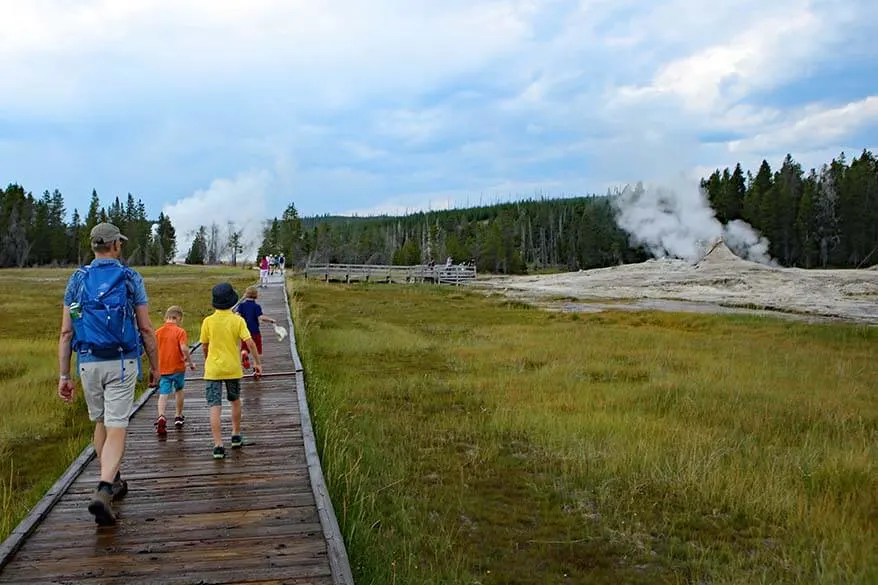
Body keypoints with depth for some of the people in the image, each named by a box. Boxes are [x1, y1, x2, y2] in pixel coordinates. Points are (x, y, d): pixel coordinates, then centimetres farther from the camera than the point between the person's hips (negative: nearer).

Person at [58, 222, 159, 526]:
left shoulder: (77, 279, 5)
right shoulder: (130, 278, -2)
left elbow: (66, 332, 1)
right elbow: (146, 328, -2)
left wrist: (64, 375, 5)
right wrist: (155, 366, 8)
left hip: (88, 362, 3)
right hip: (121, 363, -3)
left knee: (100, 423, 20)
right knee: (116, 428, -3)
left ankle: (113, 482, 35)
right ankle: (103, 491, -21)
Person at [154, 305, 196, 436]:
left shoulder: (158, 331, 5)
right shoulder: (180, 331, -9)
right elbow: (184, 348, -20)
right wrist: (190, 362, -7)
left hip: (162, 368, 2)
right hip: (178, 367, -2)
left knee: (163, 394, -1)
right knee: (178, 390, 19)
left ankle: (161, 416, -24)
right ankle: (178, 417, 29)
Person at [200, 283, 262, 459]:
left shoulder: (208, 321, -5)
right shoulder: (237, 320, -6)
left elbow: (204, 347, 4)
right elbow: (250, 343, -13)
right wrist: (258, 363, -3)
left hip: (213, 369, -1)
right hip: (233, 368, 1)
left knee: (215, 407, -1)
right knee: (235, 401, 24)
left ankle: (218, 446, -8)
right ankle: (236, 436, 33)